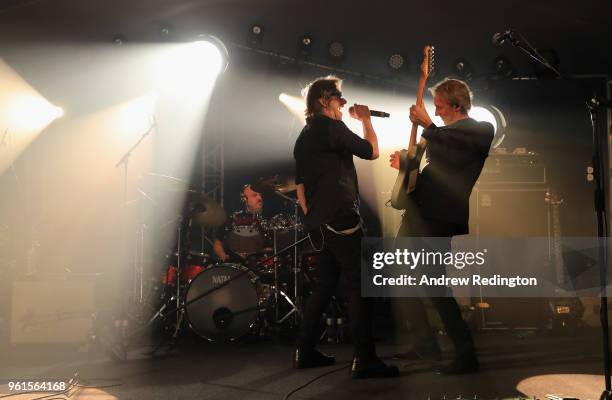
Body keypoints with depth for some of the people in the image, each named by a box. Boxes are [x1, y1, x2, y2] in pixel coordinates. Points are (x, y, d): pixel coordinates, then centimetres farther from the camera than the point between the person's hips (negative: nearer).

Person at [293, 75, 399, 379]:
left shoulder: (303, 137, 19)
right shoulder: (331, 127, -8)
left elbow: (300, 184, 19)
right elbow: (371, 151, -6)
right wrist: (365, 119, 8)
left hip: (319, 221, 9)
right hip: (339, 218, -9)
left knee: (325, 284, 15)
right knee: (358, 286, -7)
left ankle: (305, 351, 19)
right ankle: (365, 359, -7)